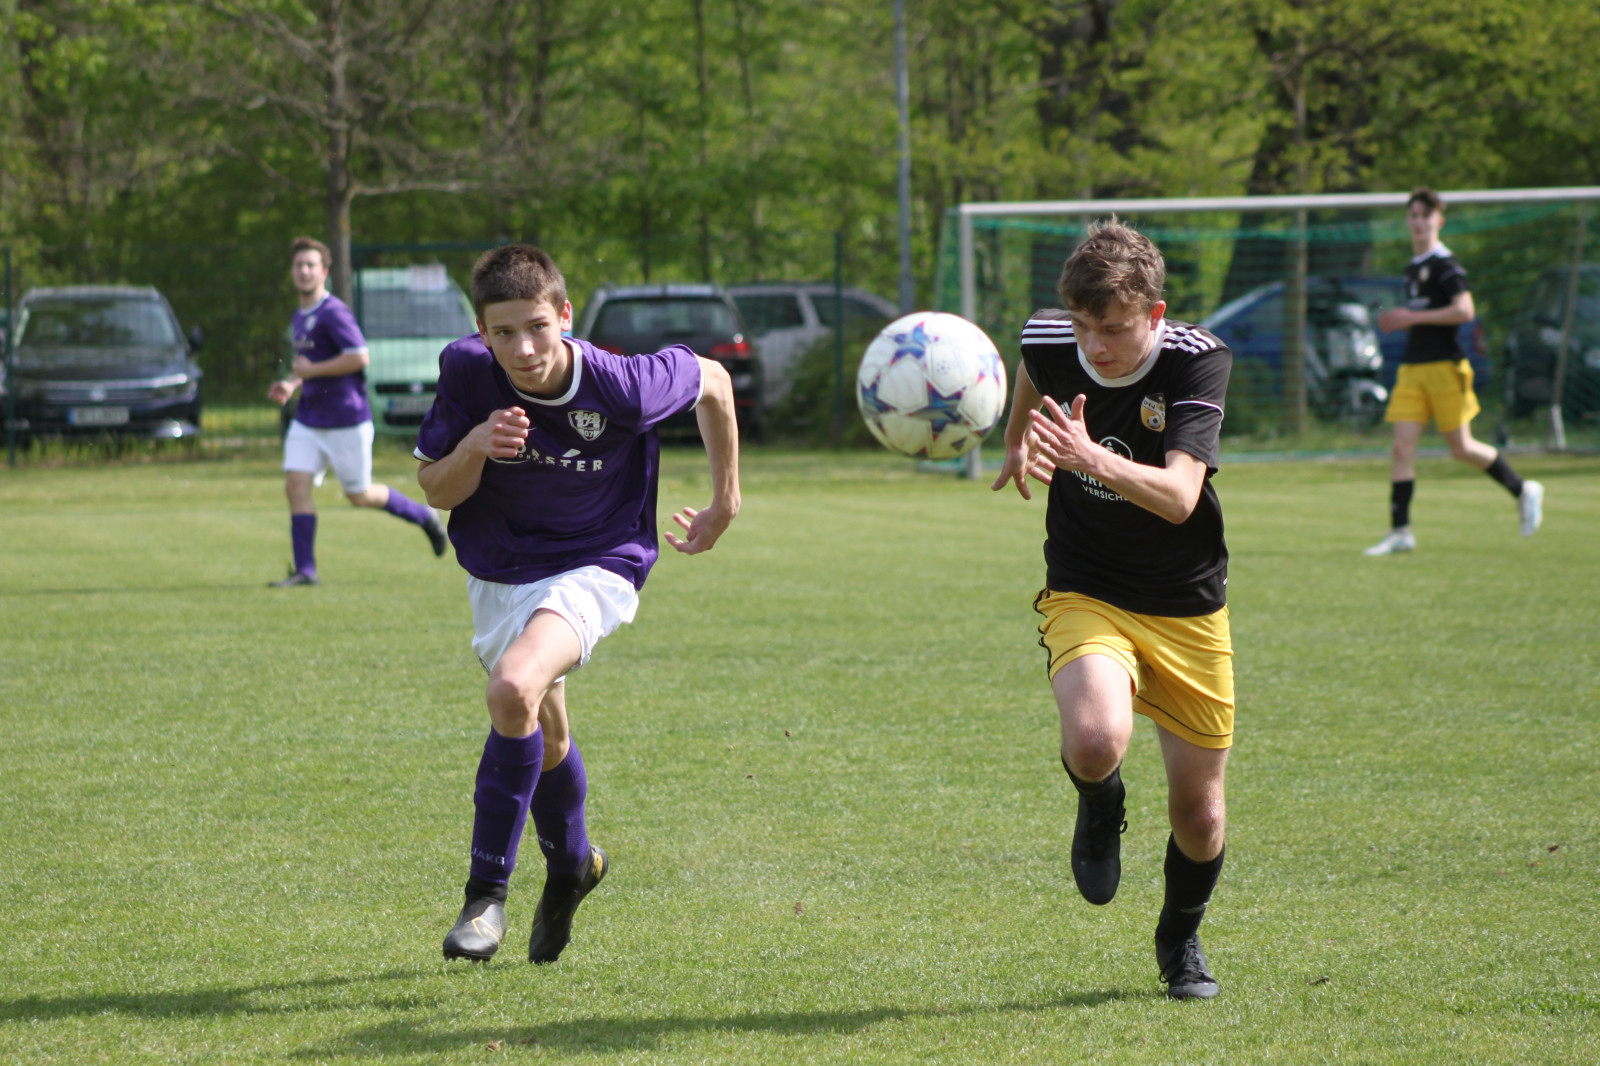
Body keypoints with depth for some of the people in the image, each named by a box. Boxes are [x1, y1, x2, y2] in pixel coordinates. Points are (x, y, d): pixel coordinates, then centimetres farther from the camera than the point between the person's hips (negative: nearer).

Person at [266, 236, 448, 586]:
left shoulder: (334, 313, -15)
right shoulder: (300, 317, 13)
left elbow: (359, 357, -24)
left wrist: (310, 371, -18)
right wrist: (291, 384, 9)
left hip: (346, 419, -8)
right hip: (308, 419, 8)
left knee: (359, 495, 2)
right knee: (296, 485, -6)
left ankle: (424, 517, 25)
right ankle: (304, 570, -4)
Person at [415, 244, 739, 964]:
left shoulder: (621, 386, -26)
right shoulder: (466, 372, -18)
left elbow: (712, 381, -4)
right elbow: (436, 492, -8)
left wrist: (726, 499, 6)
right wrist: (474, 448, -30)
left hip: (594, 567, -4)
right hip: (497, 573, 5)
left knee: (514, 688, -31)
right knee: (543, 733, 21)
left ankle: (487, 890, -18)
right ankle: (572, 864, 53)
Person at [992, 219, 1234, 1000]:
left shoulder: (1198, 361, -19)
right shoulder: (1049, 342, -11)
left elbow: (1179, 495, -31)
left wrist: (1092, 458, -46)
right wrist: (1019, 444, 30)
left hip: (1188, 611, 0)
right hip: (1085, 596, 0)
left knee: (1198, 811, 7)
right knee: (1095, 742, -31)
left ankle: (1181, 938, 40)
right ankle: (1100, 806, 8)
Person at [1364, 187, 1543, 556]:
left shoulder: (1445, 264, -10)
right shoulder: (1413, 267, 17)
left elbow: (1465, 310, -21)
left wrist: (1412, 317, -20)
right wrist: (1399, 322, 10)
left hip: (1444, 366, -7)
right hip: (1412, 368, 7)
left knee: (1462, 448, -1)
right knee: (1402, 446, -4)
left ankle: (1523, 491, 20)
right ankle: (1400, 531, -5)